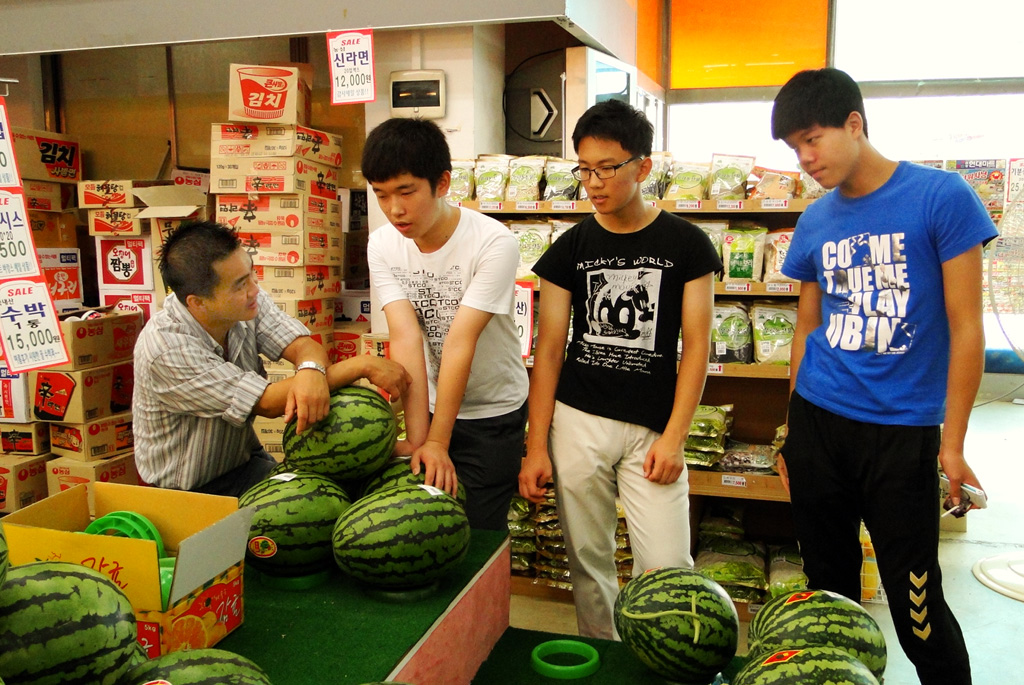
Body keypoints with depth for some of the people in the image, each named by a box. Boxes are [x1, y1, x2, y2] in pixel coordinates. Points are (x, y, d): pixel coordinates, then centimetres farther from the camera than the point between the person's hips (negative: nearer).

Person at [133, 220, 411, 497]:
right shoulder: (165, 350, -29)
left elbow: (303, 345, -16)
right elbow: (267, 403, -28)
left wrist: (311, 370, -42)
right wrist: (363, 365, -29)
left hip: (245, 459, 6)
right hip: (190, 492, -6)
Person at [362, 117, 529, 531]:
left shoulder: (494, 244, -23)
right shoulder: (382, 246, -9)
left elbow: (460, 342, -27)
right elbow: (406, 338, -18)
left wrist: (437, 442, -24)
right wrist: (417, 437, -22)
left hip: (493, 413, -4)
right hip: (429, 403, 4)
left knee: (479, 530, 2)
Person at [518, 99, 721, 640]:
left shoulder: (685, 245, 0)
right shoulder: (570, 249, 4)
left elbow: (696, 347, 0)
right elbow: (549, 349, 4)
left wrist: (673, 437, -8)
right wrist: (537, 446, 0)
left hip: (653, 427, -1)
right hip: (578, 421, 2)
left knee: (667, 570, -5)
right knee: (589, 560, 10)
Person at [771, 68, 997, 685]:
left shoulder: (941, 197, -7)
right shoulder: (815, 223, 6)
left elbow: (965, 328, -7)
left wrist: (953, 442, -9)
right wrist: (795, 432, 12)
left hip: (903, 431, -4)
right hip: (819, 424, 4)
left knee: (916, 603, 2)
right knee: (830, 587, 15)